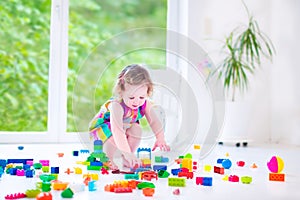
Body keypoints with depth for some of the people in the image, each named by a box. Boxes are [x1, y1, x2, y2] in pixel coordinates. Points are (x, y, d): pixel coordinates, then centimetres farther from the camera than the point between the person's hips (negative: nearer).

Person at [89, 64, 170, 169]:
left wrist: (160, 139, -32)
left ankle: (126, 160, -2)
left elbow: (154, 121, -17)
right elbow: (117, 130, -51)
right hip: (103, 125, -6)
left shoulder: (145, 104, -23)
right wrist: (127, 152, -57)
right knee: (114, 137, -34)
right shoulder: (117, 106, -43)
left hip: (126, 125, 6)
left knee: (136, 129, -21)